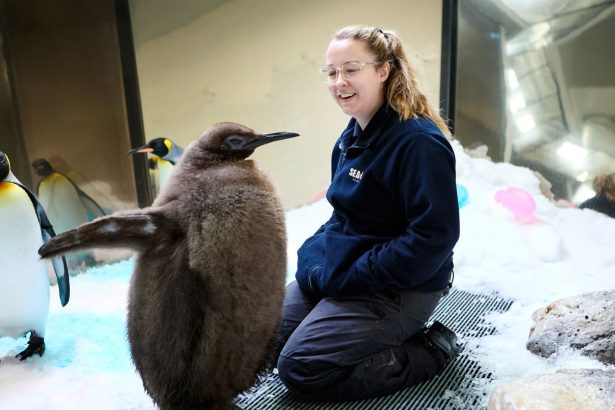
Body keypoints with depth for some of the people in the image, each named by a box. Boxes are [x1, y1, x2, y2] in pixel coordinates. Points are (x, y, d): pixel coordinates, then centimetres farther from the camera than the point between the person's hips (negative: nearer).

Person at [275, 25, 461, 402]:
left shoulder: (419, 142, -23)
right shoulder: (352, 136, 6)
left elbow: (434, 237, -26)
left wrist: (348, 277, -22)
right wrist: (315, 257, 0)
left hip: (400, 288, -9)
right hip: (339, 267, 9)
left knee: (300, 367, -11)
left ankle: (429, 351, 2)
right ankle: (381, 333, 19)